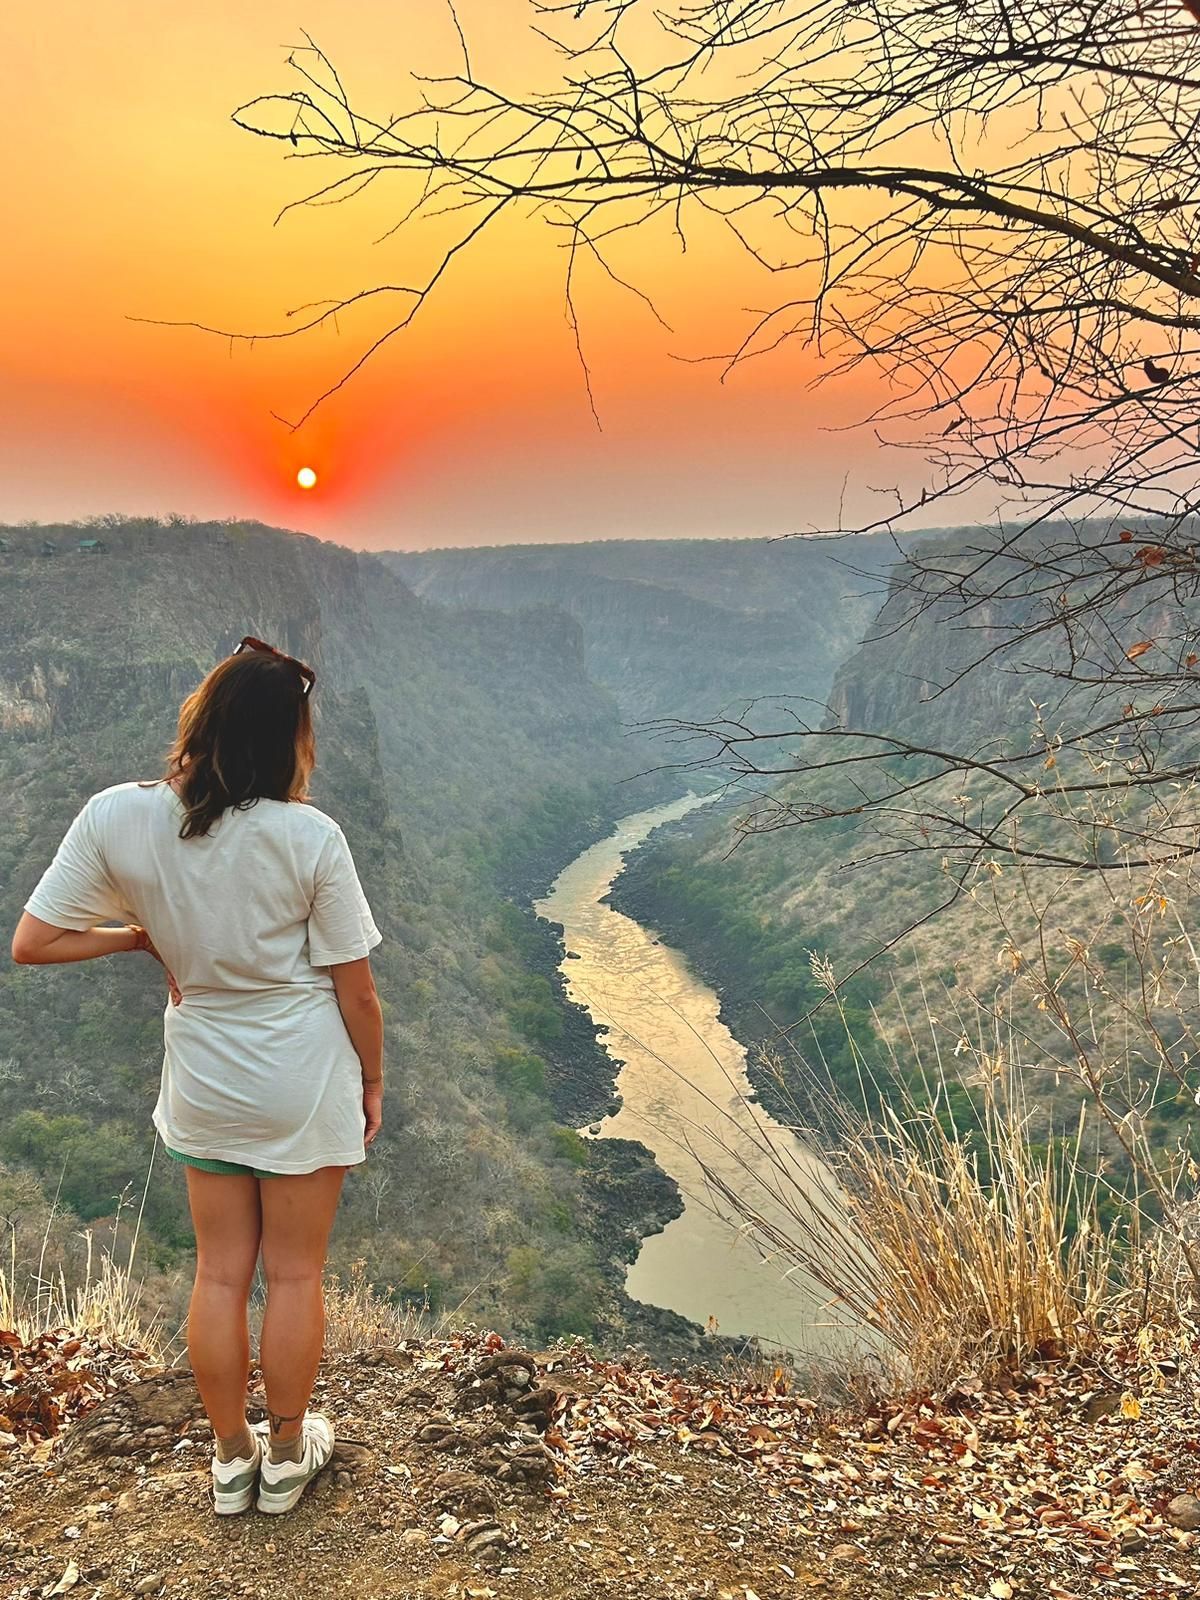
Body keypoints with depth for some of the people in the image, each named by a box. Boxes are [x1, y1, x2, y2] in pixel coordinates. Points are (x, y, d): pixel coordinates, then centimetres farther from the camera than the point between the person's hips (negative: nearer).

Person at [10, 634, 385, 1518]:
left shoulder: (117, 816, -16)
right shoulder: (311, 837, -22)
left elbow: (33, 942, -10)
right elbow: (356, 989, -13)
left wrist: (142, 936, 3)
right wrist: (373, 1081, 4)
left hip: (203, 1079, 3)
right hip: (305, 1080, -3)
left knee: (220, 1274, 20)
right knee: (295, 1275, 16)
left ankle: (231, 1456, 38)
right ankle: (286, 1454, 35)